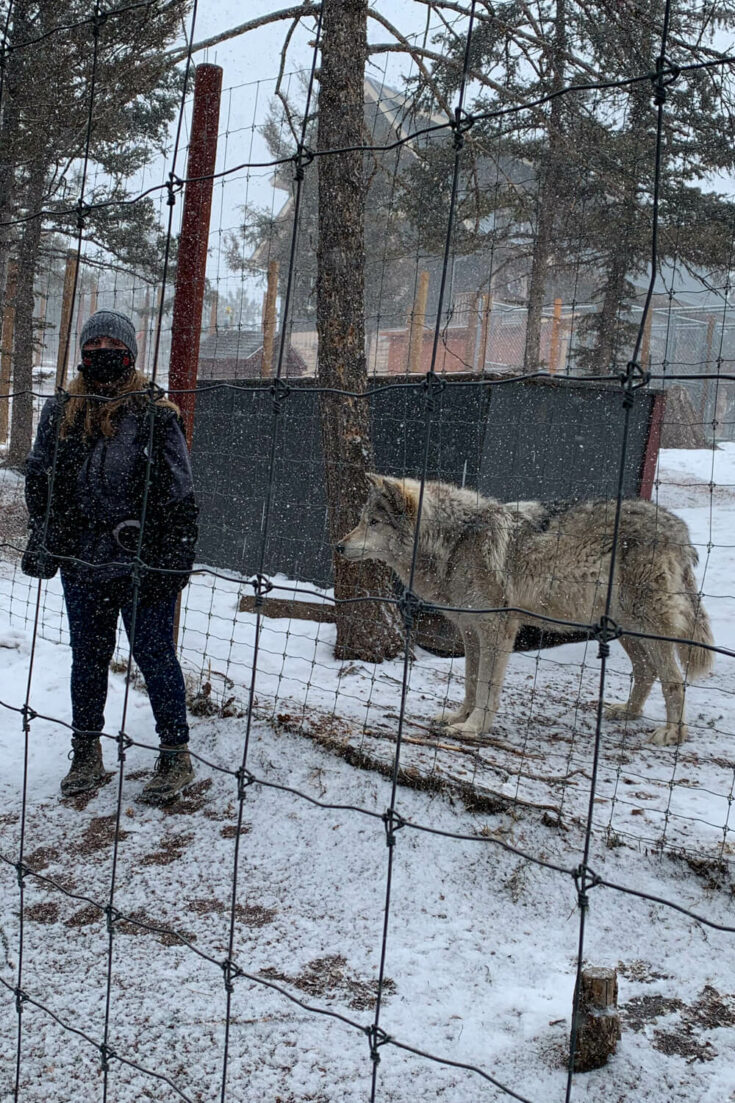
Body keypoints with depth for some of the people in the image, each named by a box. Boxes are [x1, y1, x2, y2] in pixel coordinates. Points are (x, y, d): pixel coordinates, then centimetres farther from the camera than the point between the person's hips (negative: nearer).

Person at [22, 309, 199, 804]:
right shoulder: (61, 412, 8)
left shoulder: (155, 414, -4)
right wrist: (43, 542, 11)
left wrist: (174, 559, -9)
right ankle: (86, 754, 28)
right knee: (88, 657, 14)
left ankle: (176, 754, 15)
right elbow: (39, 479, 16)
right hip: (81, 561, 4)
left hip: (142, 564, -4)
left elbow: (179, 494, -5)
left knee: (154, 654, 2)